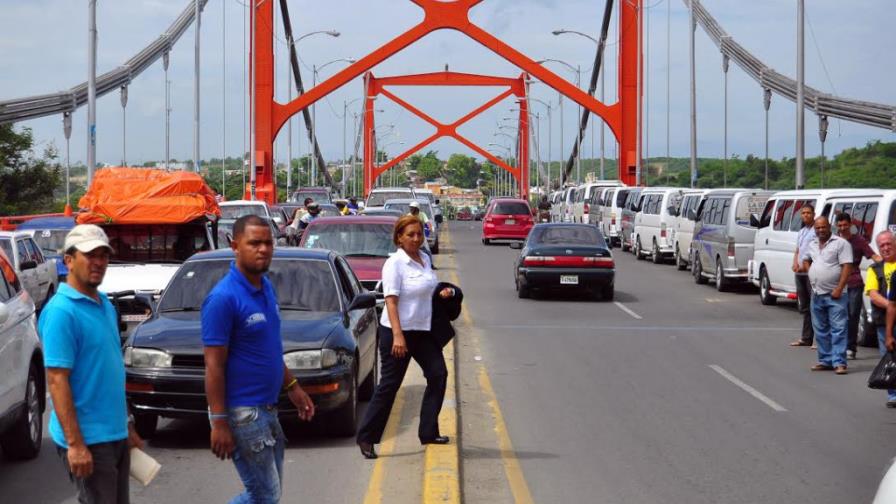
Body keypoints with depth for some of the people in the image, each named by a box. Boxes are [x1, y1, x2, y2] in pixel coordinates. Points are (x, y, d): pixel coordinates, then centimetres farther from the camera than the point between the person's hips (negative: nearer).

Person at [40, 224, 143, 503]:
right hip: (88, 439, -9)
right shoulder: (61, 311, -15)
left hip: (116, 434, 9)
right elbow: (57, 380, -19)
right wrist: (75, 444, -23)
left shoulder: (105, 305, 12)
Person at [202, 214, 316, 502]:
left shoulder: (266, 287, 9)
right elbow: (214, 366, -19)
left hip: (266, 409, 9)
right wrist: (219, 423, -21)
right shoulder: (224, 298, -18)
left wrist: (292, 387, 19)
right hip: (242, 413, -9)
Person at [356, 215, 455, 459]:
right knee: (389, 384, -5)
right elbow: (391, 301, -19)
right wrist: (398, 335, -27)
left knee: (438, 375, 4)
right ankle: (366, 438, 3)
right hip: (397, 331, -8)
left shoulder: (425, 260, 9)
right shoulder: (394, 264, -14)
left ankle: (428, 432, 13)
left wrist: (441, 293, 2)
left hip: (423, 329, 8)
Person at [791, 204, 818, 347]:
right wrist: (795, 263, 4)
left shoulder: (817, 230, -7)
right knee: (804, 307, 14)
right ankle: (806, 338, 21)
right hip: (800, 273, 9)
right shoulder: (801, 232, 20)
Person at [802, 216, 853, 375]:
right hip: (817, 294, 7)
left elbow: (846, 267, -12)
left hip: (834, 295, -7)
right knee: (820, 330, 10)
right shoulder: (812, 245, 15)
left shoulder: (841, 243, -6)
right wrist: (810, 272, 12)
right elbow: (805, 260, 33)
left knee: (838, 329, -8)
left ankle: (839, 362, -11)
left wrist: (839, 289, -19)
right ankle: (825, 360, 18)